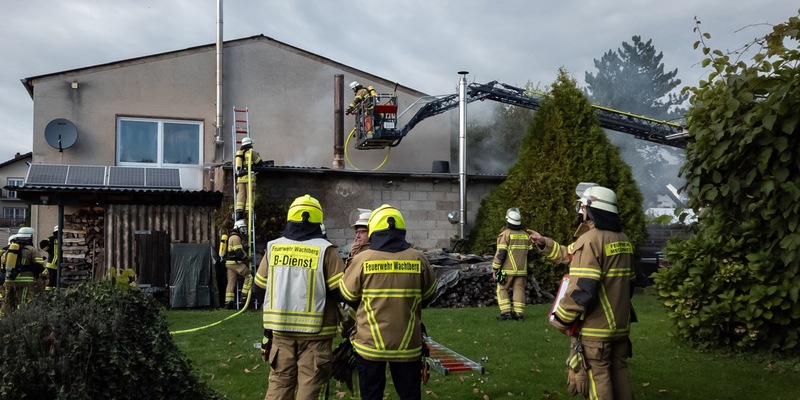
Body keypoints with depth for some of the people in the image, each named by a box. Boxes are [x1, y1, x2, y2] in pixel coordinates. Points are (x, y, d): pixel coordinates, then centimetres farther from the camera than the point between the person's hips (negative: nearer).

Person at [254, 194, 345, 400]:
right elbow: (340, 291, -11)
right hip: (315, 330, -3)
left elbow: (260, 287, 9)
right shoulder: (325, 250, -11)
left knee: (279, 383, 14)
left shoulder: (273, 247, 0)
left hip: (280, 328, 3)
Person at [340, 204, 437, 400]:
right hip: (408, 344, 1)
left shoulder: (362, 259, -11)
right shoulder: (418, 259, -6)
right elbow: (428, 296, 7)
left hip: (370, 343, -1)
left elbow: (347, 296, 0)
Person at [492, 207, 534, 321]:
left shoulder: (505, 234, -10)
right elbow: (531, 253, 11)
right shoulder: (525, 235, 8)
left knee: (502, 289, 6)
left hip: (508, 269, -4)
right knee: (519, 290, 7)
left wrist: (495, 269, -8)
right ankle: (519, 313, 2)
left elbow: (500, 253, -14)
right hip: (522, 270, 4)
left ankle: (506, 312, -3)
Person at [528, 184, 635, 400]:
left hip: (595, 328, -8)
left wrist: (560, 318, -12)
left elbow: (582, 289, -24)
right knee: (619, 375, 16)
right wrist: (545, 244, 24)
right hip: (620, 325, 8)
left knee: (598, 380, 0)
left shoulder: (590, 239, -17)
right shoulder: (623, 240, 12)